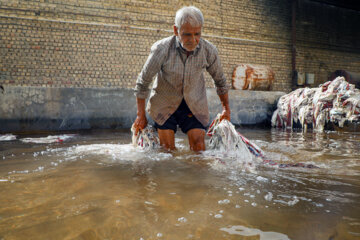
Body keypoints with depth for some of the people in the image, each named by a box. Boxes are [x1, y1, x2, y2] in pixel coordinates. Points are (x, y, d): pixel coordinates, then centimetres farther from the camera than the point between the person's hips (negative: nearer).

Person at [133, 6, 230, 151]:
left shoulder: (209, 51, -15)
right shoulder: (161, 49, -23)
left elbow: (220, 80, 4)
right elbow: (143, 82, -12)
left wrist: (226, 109, 12)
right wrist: (141, 116, -6)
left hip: (194, 105, 2)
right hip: (165, 104, -2)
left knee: (199, 149, -2)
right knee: (167, 150, -3)